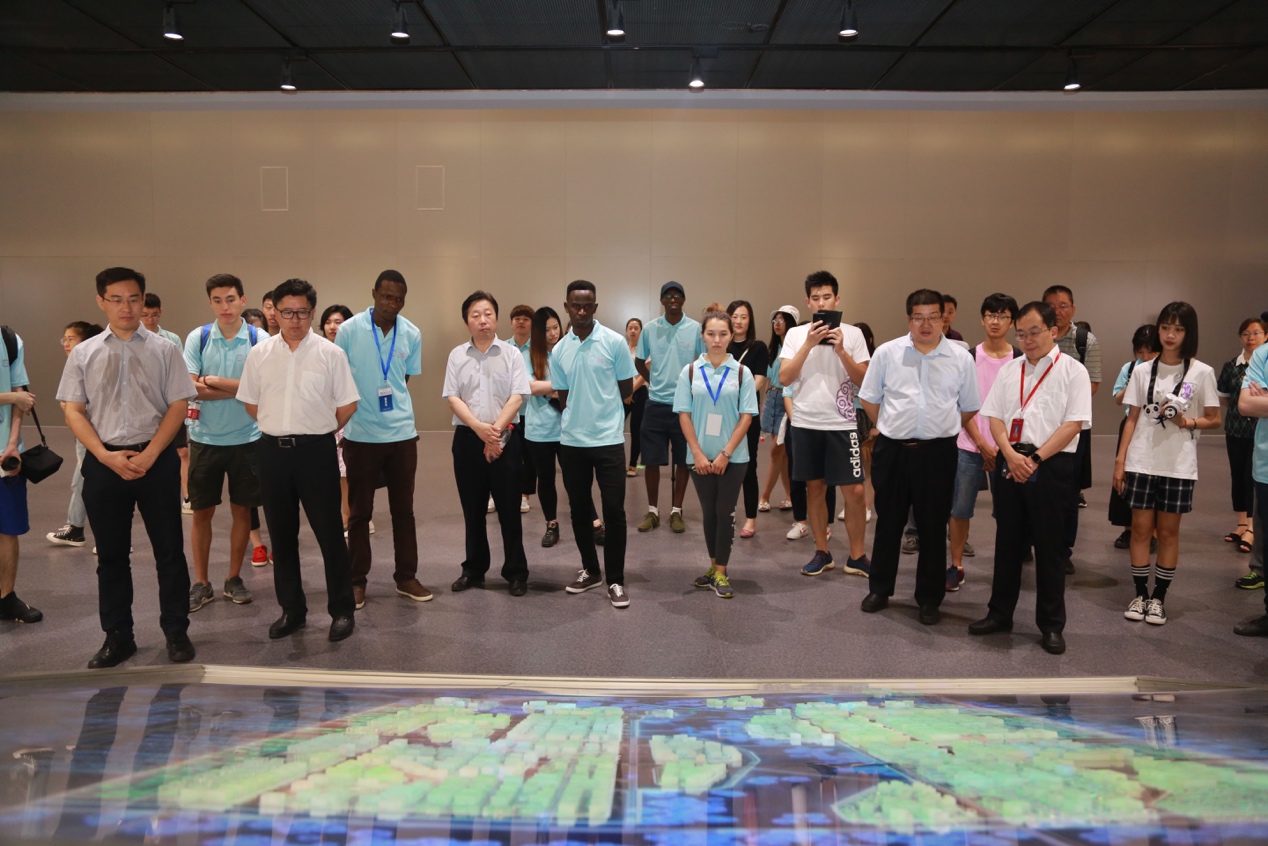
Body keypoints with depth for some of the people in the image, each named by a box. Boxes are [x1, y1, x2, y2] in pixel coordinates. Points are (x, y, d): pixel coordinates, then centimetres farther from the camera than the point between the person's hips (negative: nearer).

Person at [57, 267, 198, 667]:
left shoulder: (164, 350, 1)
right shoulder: (83, 354, 6)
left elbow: (178, 406, -2)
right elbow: (74, 411, 3)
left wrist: (148, 455, -11)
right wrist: (108, 457, -10)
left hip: (157, 459, -2)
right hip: (103, 462, 2)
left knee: (169, 550, 4)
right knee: (111, 554, 10)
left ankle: (176, 632, 17)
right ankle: (117, 636, 23)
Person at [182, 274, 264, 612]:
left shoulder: (259, 339, -5)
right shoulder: (197, 338, -3)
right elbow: (190, 389, -10)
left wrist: (216, 383, -15)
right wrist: (239, 389, -16)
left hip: (246, 438, 0)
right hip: (205, 438, 1)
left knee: (242, 509, 9)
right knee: (202, 512, 8)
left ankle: (234, 578, 24)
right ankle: (201, 582, 20)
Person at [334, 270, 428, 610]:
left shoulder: (412, 335, 1)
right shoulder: (348, 330, -7)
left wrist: (393, 410, 3)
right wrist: (346, 418, 1)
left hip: (402, 433, 2)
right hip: (360, 434, -2)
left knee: (403, 509, 9)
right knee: (359, 512, 7)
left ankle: (406, 577, 20)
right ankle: (357, 581, 18)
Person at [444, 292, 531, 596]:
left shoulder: (511, 353, 1)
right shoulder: (457, 356, 6)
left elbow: (517, 397, -5)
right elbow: (453, 398, -1)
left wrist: (495, 430, -15)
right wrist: (480, 428, -15)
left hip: (504, 438, -2)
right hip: (467, 438, 2)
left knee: (509, 508, 2)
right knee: (472, 508, 11)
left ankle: (516, 572, 12)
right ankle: (474, 569, 23)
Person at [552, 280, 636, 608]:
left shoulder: (615, 342, -6)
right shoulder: (558, 350, 5)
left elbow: (626, 390, 1)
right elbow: (563, 397, 12)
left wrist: (601, 410, 8)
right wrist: (578, 415, 1)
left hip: (608, 438, -3)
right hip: (571, 440, 4)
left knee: (614, 510, -2)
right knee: (579, 509, 12)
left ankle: (615, 580, 10)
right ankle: (590, 570, 28)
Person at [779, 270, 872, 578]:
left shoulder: (853, 333, 1)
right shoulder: (796, 334, 3)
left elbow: (864, 380, -3)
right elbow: (784, 378, -6)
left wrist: (841, 350, -15)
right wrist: (809, 345, -14)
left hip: (841, 423, -1)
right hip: (805, 423, 1)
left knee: (854, 490, -3)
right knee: (815, 488, 10)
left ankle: (857, 556, 12)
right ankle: (822, 553, 22)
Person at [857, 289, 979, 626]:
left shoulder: (961, 358, -1)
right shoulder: (887, 352, -1)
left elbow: (970, 408, 9)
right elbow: (869, 398, 9)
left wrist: (942, 431, 8)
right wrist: (892, 428, 10)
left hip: (938, 452, 0)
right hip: (892, 450, 1)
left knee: (933, 527, 8)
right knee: (888, 522, 13)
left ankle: (929, 599, 21)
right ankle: (879, 589, 28)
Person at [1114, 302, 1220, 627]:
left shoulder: (1202, 372, -2)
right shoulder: (1142, 371, 4)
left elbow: (1214, 420, 3)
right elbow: (1132, 418, 7)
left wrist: (1186, 422, -17)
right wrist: (1120, 460, 1)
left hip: (1178, 465, -1)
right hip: (1142, 461, 2)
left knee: (1168, 531, 6)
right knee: (1141, 528, 4)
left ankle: (1159, 598, 16)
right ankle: (1140, 594, 15)